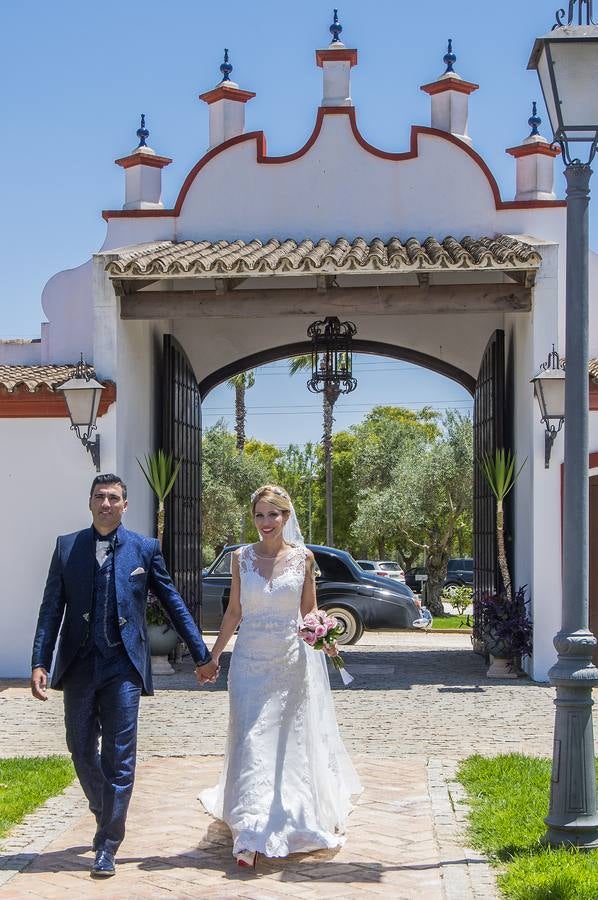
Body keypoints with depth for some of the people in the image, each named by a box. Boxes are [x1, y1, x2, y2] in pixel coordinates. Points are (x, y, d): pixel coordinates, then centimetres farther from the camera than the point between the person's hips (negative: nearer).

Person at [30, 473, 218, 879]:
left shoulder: (145, 548, 3)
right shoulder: (66, 547, 5)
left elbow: (173, 603, 7)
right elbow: (51, 609, 4)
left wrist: (202, 655, 8)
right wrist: (39, 663, -5)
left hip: (123, 667, -2)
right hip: (79, 665, 2)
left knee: (119, 758, -2)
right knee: (82, 753, 13)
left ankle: (108, 846, 7)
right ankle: (105, 815, 39)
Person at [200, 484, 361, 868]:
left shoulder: (303, 557, 0)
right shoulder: (242, 557, 2)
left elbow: (310, 611, 6)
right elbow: (234, 612, 9)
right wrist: (213, 655, 9)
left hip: (292, 660, 0)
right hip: (251, 660, 0)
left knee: (291, 740, 9)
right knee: (252, 741, -7)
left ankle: (294, 816, 30)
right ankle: (251, 834, -7)